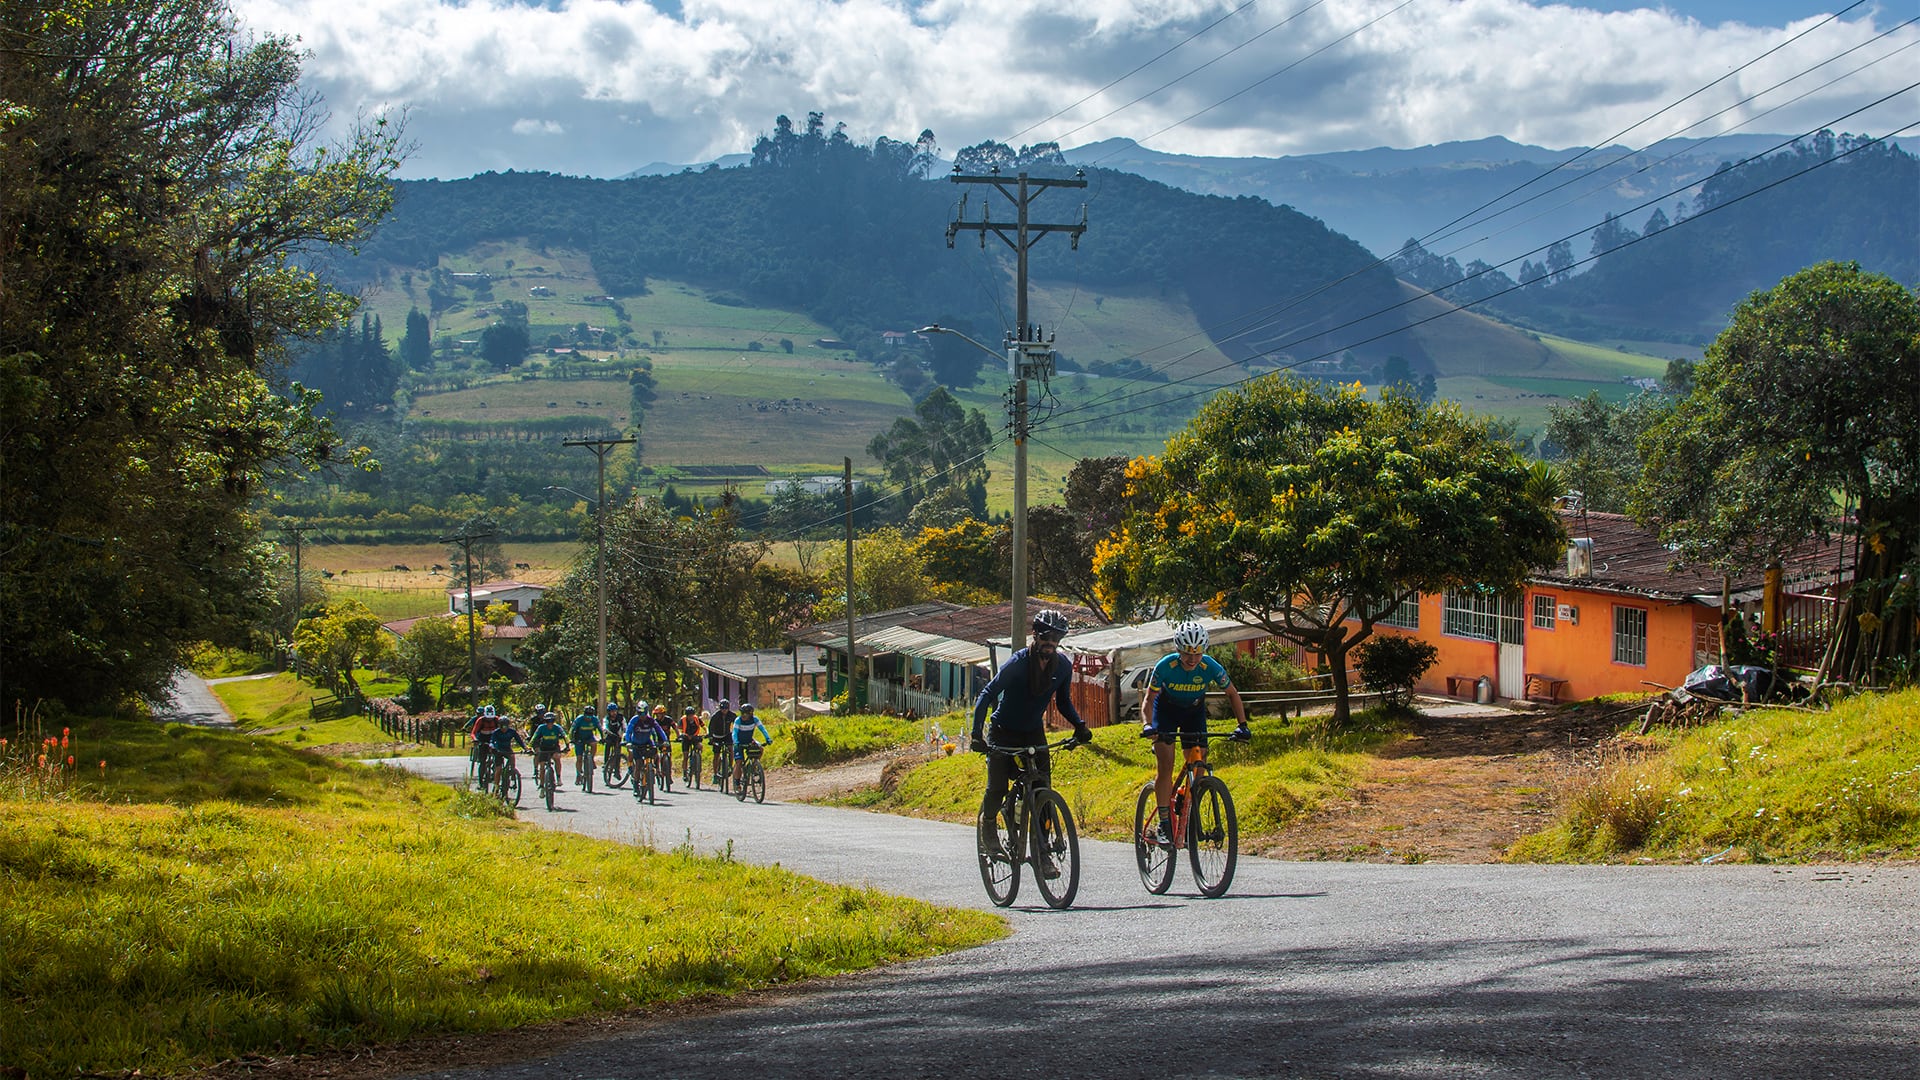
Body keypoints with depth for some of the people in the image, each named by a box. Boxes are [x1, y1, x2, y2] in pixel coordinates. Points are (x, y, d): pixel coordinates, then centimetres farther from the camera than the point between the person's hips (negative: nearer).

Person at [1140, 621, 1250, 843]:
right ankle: (1163, 822, -13)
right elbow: (1149, 699, -23)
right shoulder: (1165, 666, -30)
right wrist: (1147, 725, -41)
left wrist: (1242, 725, -22)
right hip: (1166, 710, -2)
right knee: (1165, 765, -17)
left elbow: (1232, 694, -11)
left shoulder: (1211, 667, -26)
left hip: (1194, 712, 2)